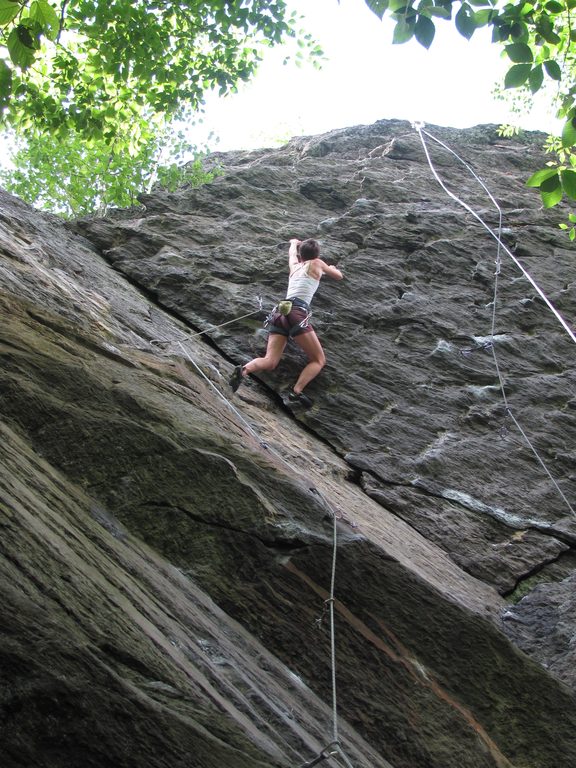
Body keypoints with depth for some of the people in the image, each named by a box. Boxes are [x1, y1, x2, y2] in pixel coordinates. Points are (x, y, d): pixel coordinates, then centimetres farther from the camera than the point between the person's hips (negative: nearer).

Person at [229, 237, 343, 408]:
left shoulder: (294, 266, 28)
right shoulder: (317, 264, 15)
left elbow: (292, 250, 54)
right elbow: (339, 276, 33)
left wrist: (295, 242, 76)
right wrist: (331, 268, 55)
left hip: (279, 313, 6)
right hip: (297, 313, -5)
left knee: (269, 362, -4)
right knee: (319, 361, 1)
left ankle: (244, 370, -36)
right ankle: (296, 391, -24)